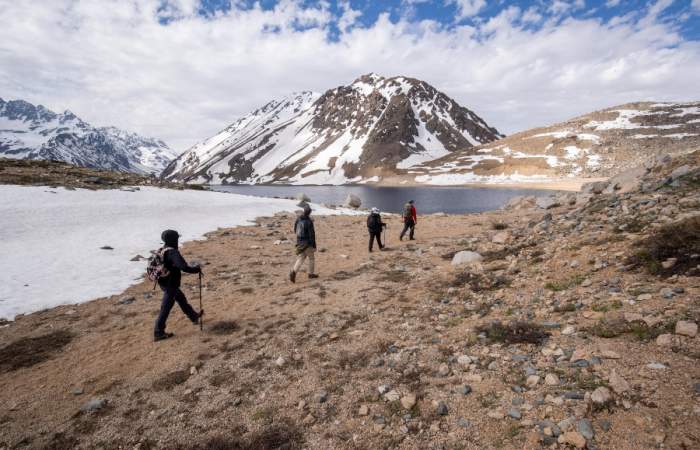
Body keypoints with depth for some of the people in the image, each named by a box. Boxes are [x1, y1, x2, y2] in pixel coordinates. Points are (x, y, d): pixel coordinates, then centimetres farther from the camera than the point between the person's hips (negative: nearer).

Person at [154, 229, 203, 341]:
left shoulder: (162, 251, 3)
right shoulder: (173, 252, -25)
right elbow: (184, 267, -35)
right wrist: (196, 269, -20)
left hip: (164, 283, 10)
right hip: (170, 285, -10)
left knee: (181, 299, 25)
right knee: (165, 309, 1)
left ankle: (194, 316, 42)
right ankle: (158, 333, 12)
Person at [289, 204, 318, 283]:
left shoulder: (298, 219, 0)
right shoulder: (309, 222, -20)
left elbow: (295, 230, 12)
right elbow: (312, 234, -17)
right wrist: (314, 246, -11)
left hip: (299, 242, 6)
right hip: (307, 243, -6)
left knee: (300, 258, 9)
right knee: (311, 258, 14)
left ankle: (293, 272, -10)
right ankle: (311, 273, 24)